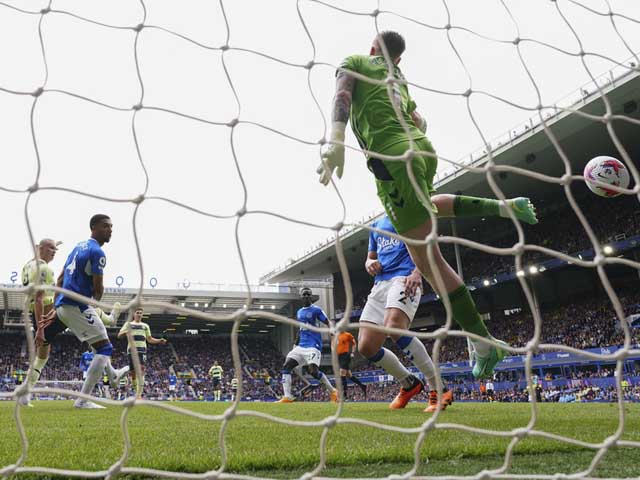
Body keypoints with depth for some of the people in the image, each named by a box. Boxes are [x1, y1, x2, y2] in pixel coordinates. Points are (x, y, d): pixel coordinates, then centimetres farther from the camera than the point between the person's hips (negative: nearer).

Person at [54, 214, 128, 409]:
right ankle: (83, 399, -9)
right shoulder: (97, 252, -13)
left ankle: (112, 375, 51)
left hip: (62, 305, 10)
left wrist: (58, 307, 24)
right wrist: (94, 300, 10)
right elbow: (98, 290, -12)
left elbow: (60, 279, 21)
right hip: (78, 306, -10)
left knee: (100, 341, 31)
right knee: (105, 348, -4)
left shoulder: (79, 247, 16)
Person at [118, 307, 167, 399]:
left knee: (141, 369, -19)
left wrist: (159, 341, 10)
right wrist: (126, 332, -15)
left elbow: (149, 339, 27)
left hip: (142, 349, 0)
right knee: (133, 372, -1)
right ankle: (137, 391, 18)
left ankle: (138, 394, -26)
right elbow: (119, 335, 7)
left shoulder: (145, 325, 23)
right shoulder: (128, 324, 16)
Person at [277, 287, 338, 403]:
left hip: (313, 346, -7)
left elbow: (329, 324, -5)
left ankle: (332, 391, -1)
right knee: (286, 366, -7)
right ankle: (287, 397, -9)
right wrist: (295, 344, 23)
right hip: (301, 346, 7)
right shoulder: (299, 312, 19)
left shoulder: (316, 310, -2)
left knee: (313, 371, -21)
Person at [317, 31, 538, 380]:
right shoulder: (400, 81, 27)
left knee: (428, 261, -5)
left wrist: (336, 141, -23)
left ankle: (484, 344, -6)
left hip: (391, 157, -7)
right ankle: (505, 207, 28)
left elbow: (342, 95, -9)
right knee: (425, 207, 42)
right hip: (422, 148, 7)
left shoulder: (355, 61, 11)